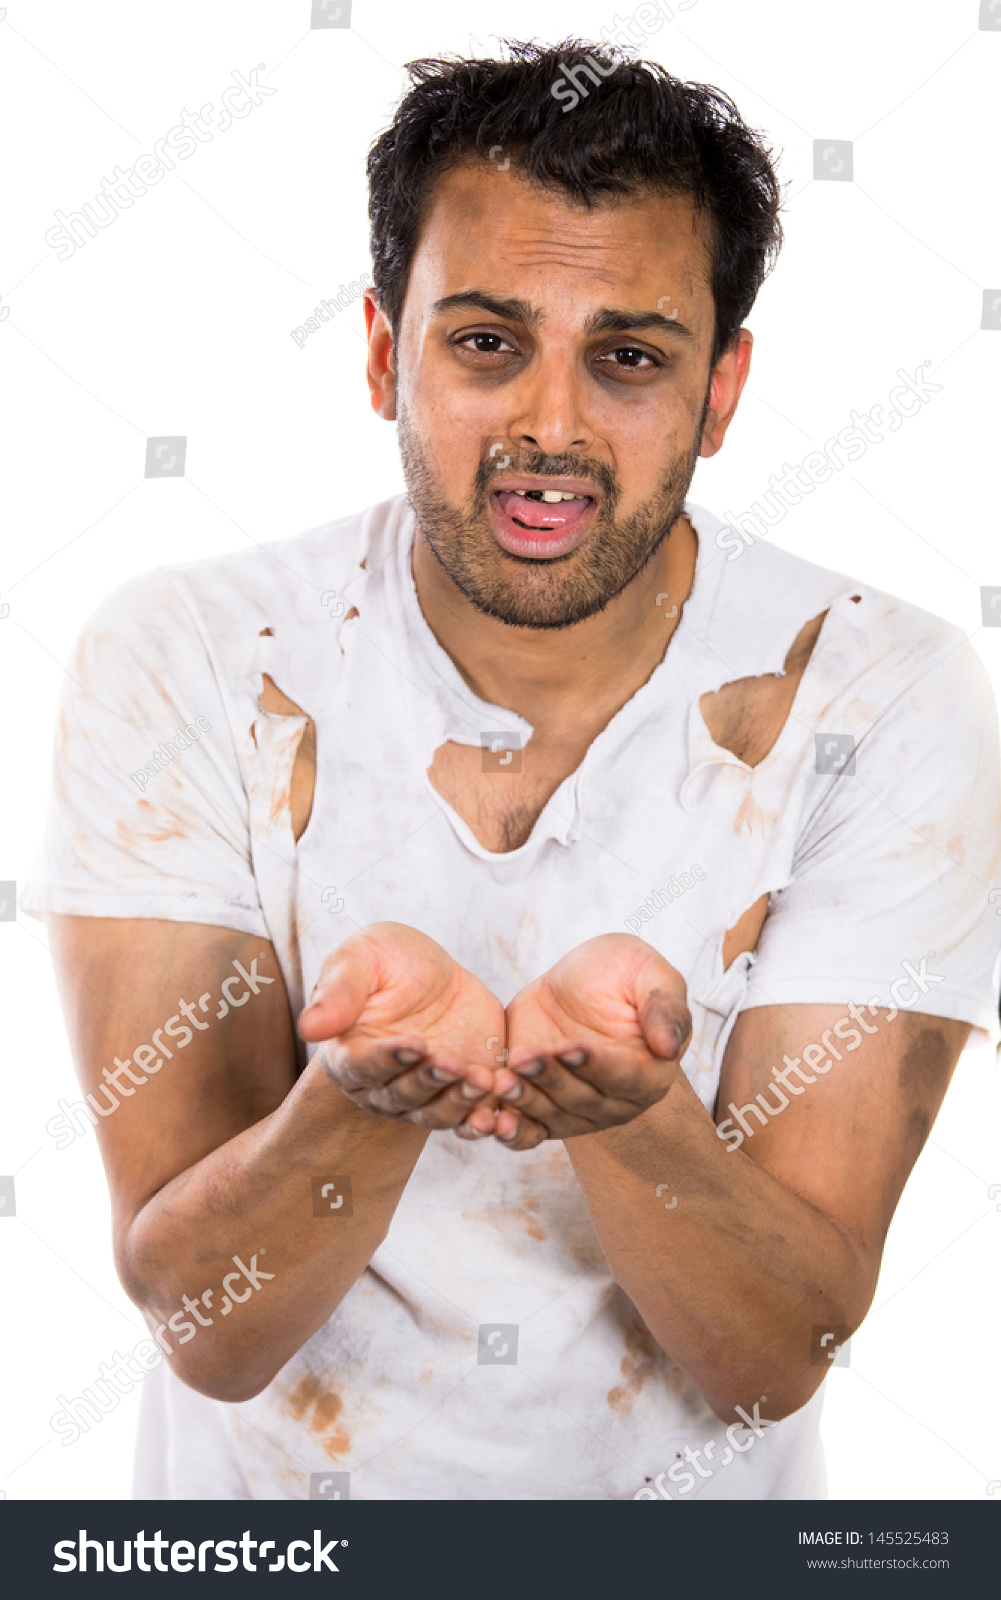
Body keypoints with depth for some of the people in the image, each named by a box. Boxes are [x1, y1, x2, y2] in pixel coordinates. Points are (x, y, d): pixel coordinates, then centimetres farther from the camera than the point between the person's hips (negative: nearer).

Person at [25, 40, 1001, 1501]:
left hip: (680, 1492, 1)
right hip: (270, 1482, 0)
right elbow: (208, 1329, -19)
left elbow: (773, 1363, -17)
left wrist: (630, 1103, -35)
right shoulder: (179, 667, -16)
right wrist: (364, 1089, -37)